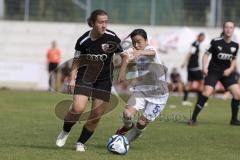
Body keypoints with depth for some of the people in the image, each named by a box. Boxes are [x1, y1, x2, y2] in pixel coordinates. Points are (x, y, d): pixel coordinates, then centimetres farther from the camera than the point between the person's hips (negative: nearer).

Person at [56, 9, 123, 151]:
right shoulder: (83, 40, -11)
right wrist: (72, 78, -6)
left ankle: (81, 142, 19)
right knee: (78, 108, -19)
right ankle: (65, 132, 10)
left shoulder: (112, 38, -13)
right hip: (85, 77, -1)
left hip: (104, 80, 1)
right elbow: (77, 60, 2)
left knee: (96, 116, -1)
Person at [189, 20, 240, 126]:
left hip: (227, 72, 4)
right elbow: (206, 54, -7)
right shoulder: (216, 42, -13)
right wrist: (204, 67, -20)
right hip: (213, 71, -4)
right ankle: (193, 118, -13)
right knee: (206, 93, -20)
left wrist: (230, 69, -4)